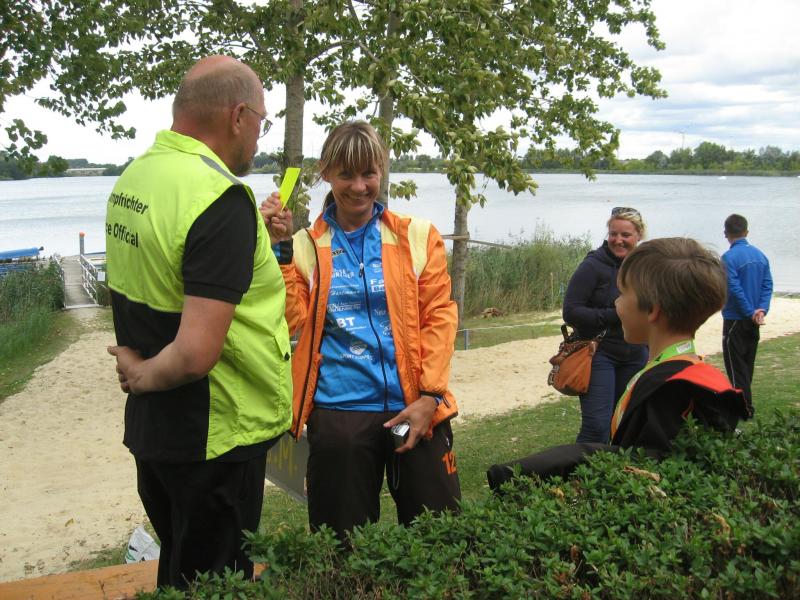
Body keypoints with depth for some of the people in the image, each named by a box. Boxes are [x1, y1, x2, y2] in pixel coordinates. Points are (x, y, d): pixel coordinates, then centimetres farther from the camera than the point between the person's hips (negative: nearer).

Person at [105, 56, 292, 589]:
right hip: (213, 439, -8)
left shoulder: (133, 176, 3)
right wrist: (145, 377, -10)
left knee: (178, 574, 25)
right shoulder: (221, 199, -24)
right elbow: (197, 353, -30)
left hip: (150, 426, 8)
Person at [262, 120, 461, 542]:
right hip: (338, 413, 0)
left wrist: (429, 396, -7)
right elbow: (293, 321, -4)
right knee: (345, 542, 12)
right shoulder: (305, 246, 7)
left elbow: (440, 316, 2)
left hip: (414, 408, 0)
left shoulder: (418, 237, 6)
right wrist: (280, 247, -10)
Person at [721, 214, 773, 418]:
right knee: (748, 363, 17)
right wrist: (761, 309, -7)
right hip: (753, 322, 7)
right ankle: (744, 402, 27)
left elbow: (735, 289, -20)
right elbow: (768, 285, 1)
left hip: (736, 320, -7)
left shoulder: (729, 257, -16)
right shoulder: (760, 255, 5)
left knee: (736, 365, 0)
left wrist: (751, 313, -13)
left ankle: (745, 408, 0)